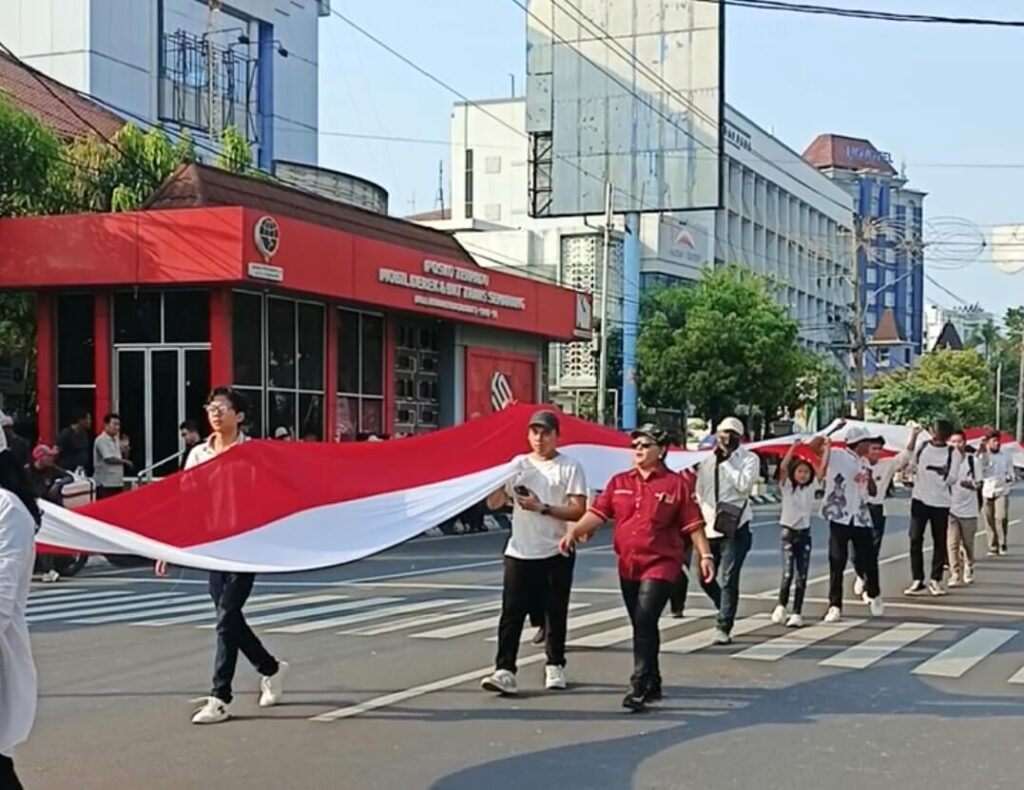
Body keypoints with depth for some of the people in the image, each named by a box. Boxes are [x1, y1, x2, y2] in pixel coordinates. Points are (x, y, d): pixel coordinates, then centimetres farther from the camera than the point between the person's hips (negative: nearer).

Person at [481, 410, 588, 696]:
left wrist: (542, 508, -19)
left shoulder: (570, 467, -2)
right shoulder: (517, 465, 9)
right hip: (520, 552, 2)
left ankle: (555, 666, 23)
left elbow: (578, 511, -11)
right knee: (512, 612, -5)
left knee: (556, 613, 9)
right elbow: (493, 503, 7)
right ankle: (505, 670, -8)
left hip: (556, 553, -2)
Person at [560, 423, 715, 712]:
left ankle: (639, 687, -14)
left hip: (660, 564, -5)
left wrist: (705, 555, -6)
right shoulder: (619, 482, 9)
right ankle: (653, 684, 27)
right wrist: (574, 531, -13)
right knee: (642, 626, 14)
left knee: (644, 622, -16)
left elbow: (693, 524, -2)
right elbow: (598, 512, 1)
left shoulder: (676, 484, -3)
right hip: (628, 566, 5)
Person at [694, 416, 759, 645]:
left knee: (728, 579, -9)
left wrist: (726, 461, -14)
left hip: (735, 528, -5)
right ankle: (726, 611, 33)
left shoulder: (749, 459, -2)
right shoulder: (707, 460, 10)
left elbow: (744, 484, -18)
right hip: (710, 528, 5)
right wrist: (704, 517, 6)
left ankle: (724, 628, -4)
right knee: (704, 577, 9)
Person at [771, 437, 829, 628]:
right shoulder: (786, 486, -4)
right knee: (788, 573, -12)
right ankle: (781, 606, 7)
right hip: (787, 530, -3)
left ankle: (797, 613, 7)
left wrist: (827, 448, -8)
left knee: (802, 575, 1)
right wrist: (794, 448, -26)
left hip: (804, 532, 4)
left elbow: (823, 468, -1)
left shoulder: (811, 487, 5)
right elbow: (783, 467, -20)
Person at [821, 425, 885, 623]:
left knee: (870, 559, 7)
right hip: (839, 517, -5)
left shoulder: (864, 462, 14)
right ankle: (835, 606, 3)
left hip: (861, 517, 5)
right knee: (837, 562, -4)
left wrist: (869, 477, -5)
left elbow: (872, 491, 15)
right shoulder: (836, 455, -5)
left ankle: (873, 595, 32)